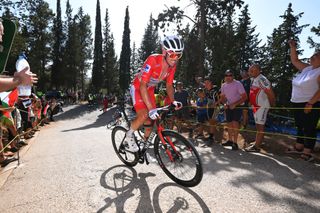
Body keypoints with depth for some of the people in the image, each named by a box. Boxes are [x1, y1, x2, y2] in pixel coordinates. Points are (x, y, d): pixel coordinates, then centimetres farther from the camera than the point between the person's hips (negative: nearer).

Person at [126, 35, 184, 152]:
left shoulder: (172, 65, -14)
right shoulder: (153, 60, -34)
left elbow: (169, 85, -1)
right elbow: (143, 86, -37)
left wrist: (173, 101, -17)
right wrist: (151, 109, -43)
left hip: (150, 90, 6)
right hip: (138, 87, -6)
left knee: (151, 120, 5)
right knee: (144, 115, -24)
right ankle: (128, 137, 3)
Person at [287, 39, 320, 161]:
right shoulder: (306, 68, 10)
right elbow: (294, 60, 19)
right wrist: (292, 47, 10)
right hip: (297, 103, 8)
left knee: (309, 128, -2)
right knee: (300, 126, 17)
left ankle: (307, 153, 5)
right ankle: (298, 147, 30)